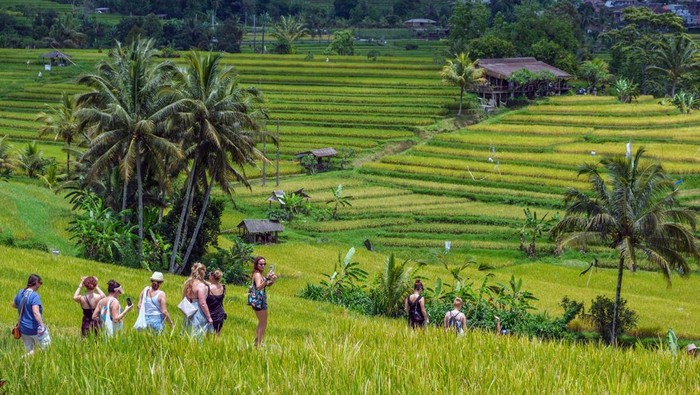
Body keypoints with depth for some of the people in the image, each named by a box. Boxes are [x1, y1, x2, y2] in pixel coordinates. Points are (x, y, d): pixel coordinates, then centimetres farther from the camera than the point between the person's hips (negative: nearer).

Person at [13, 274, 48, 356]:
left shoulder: (21, 293, 3)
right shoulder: (34, 296, -20)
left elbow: (14, 305, 21)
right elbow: (36, 312, -32)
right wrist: (42, 325, -38)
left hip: (23, 328, 7)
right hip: (34, 329, -7)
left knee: (30, 352, 14)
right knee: (45, 349, 11)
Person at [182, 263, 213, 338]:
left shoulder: (188, 283, 9)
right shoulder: (201, 285, -14)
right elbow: (203, 304, -17)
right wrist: (209, 317, -11)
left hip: (189, 313, 8)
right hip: (199, 314, -8)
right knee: (199, 337, -5)